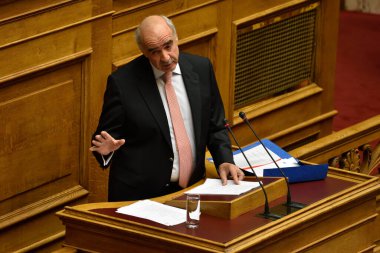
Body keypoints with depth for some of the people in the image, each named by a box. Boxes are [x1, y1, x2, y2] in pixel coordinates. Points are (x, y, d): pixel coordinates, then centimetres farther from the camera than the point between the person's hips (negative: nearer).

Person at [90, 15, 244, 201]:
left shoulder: (201, 68, 0)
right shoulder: (122, 82, -10)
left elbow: (215, 126, 10)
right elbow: (108, 134, -2)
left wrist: (224, 161, -5)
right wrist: (106, 148, -24)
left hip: (192, 188, 2)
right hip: (139, 194, -2)